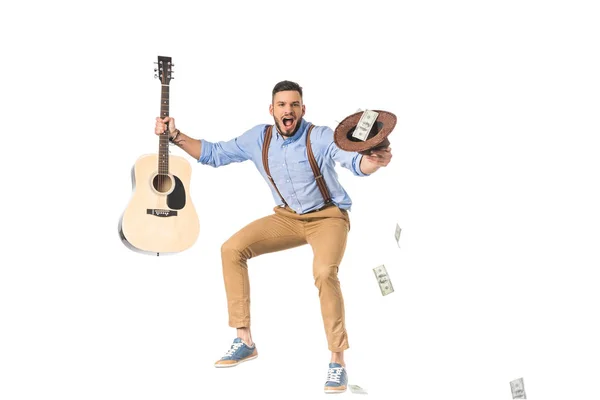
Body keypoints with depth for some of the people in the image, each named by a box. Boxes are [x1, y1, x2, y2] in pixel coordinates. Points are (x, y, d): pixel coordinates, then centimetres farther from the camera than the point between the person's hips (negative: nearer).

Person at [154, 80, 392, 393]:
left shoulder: (321, 137, -21)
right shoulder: (258, 138, -6)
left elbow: (355, 162, -36)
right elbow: (214, 154, 3)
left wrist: (375, 160, -60)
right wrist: (175, 136, -9)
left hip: (328, 217, -5)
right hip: (287, 217, 5)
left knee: (324, 272, -34)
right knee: (232, 249, -11)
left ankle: (338, 360, -18)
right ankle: (245, 341, -3)